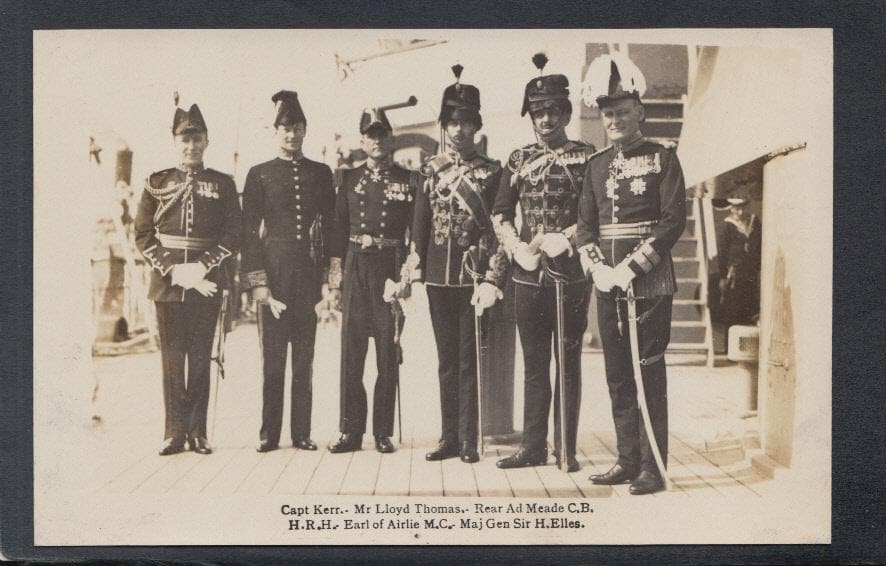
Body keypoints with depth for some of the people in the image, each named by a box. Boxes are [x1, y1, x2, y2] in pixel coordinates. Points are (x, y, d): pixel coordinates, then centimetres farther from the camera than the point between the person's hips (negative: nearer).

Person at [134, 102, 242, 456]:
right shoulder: (156, 183, 9)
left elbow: (233, 236, 2)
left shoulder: (223, 184, 7)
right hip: (167, 283, 1)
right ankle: (175, 432, 9)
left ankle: (198, 432, 8)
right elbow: (143, 236, 5)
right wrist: (173, 270, -8)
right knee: (171, 359, 2)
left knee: (200, 359, 1)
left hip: (206, 285, -1)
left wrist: (203, 268, -11)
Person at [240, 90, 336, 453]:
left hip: (309, 274, 2)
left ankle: (302, 433, 11)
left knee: (304, 358, 5)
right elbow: (249, 232, 2)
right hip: (274, 271, -2)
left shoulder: (321, 173, 12)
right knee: (272, 357, 1)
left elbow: (332, 226, 13)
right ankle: (269, 433, 8)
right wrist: (257, 282, -7)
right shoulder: (259, 175, 6)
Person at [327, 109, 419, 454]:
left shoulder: (409, 181, 6)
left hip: (391, 267, -2)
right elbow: (338, 228, 11)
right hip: (356, 269, 2)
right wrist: (335, 272, 3)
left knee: (388, 353, 1)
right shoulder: (348, 179, 12)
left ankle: (383, 432, 9)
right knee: (351, 352, 1)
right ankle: (351, 431, 8)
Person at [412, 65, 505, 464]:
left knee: (469, 359, 0)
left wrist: (492, 280, -12)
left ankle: (470, 441, 7)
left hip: (472, 277, -3)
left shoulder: (491, 172, 0)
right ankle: (449, 437, 17)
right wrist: (414, 271, 6)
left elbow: (499, 229, -4)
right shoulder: (431, 170, 10)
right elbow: (419, 226, 11)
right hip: (439, 277, 4)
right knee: (446, 360, 10)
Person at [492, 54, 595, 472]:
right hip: (528, 274, 3)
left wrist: (563, 240, -16)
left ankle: (566, 447, 11)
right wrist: (516, 247, -3)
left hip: (571, 273, -3)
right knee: (534, 364, 8)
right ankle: (533, 447, 15)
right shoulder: (519, 160, 12)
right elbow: (500, 213, 12)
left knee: (569, 362, 3)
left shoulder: (586, 157, 1)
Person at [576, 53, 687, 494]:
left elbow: (673, 221, -9)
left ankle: (652, 468, 2)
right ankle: (628, 460, 18)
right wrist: (597, 268, -5)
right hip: (608, 287, 5)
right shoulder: (597, 165, 14)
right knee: (618, 376, 9)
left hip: (650, 284, -5)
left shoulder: (662, 158, -1)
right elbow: (585, 224, 11)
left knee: (649, 375, -4)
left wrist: (632, 266, -16)